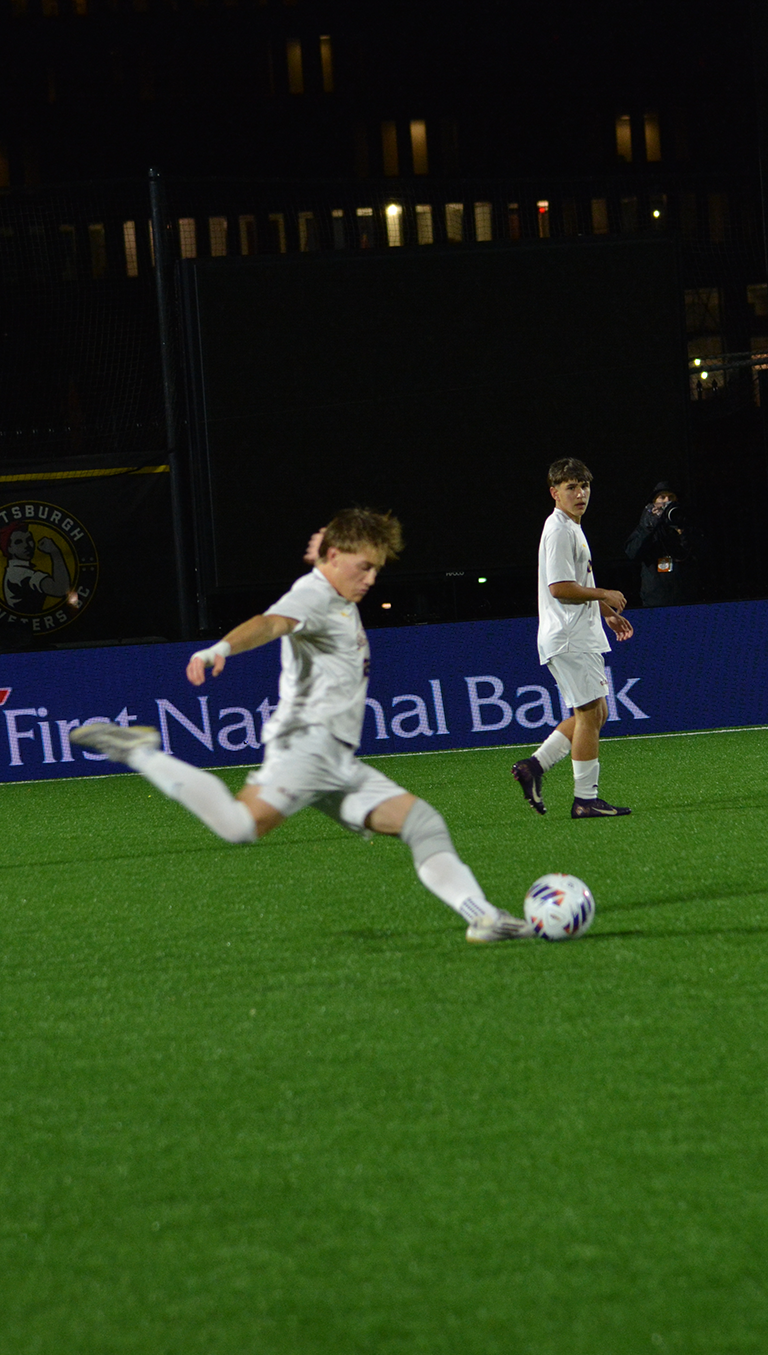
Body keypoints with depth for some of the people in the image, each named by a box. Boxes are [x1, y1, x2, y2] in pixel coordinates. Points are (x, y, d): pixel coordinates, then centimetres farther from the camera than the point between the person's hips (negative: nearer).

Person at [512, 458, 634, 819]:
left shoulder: (572, 529, 19)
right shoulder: (558, 531, -14)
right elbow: (560, 588, -22)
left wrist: (607, 612, 22)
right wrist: (605, 595, -12)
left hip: (582, 636, 10)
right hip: (569, 639, -10)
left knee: (595, 713, 11)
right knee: (589, 712, -9)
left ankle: (534, 765, 12)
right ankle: (585, 799, -6)